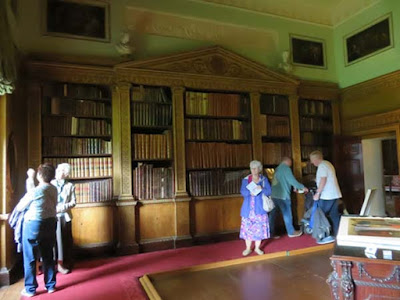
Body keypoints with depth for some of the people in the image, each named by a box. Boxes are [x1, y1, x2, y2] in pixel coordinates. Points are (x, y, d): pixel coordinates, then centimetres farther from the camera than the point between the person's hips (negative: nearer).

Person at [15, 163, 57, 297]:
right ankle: (51, 285, 25)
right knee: (48, 256, 15)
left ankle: (30, 289, 20)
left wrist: (28, 206, 16)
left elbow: (19, 208, -6)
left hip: (33, 225, -5)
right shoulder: (54, 189, -2)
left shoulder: (34, 191, -19)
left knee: (30, 258, 10)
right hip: (50, 224, 5)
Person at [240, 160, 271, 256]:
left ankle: (257, 248, 17)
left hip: (260, 208, 0)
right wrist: (250, 192, -26)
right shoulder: (245, 180, 3)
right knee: (248, 227, 0)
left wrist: (261, 189, -21)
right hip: (248, 208, 0)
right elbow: (243, 192, -8)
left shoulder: (264, 179, 5)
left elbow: (269, 191, -2)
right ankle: (248, 248, 12)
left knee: (259, 228, 2)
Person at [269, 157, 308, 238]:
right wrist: (303, 187, -1)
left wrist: (294, 187, 30)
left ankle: (271, 233, 14)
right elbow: (292, 180, -12)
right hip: (282, 195, -8)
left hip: (273, 194, 8)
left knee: (272, 214, 9)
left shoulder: (278, 168, 18)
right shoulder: (286, 168, -7)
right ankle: (291, 232, 18)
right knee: (287, 214, 6)